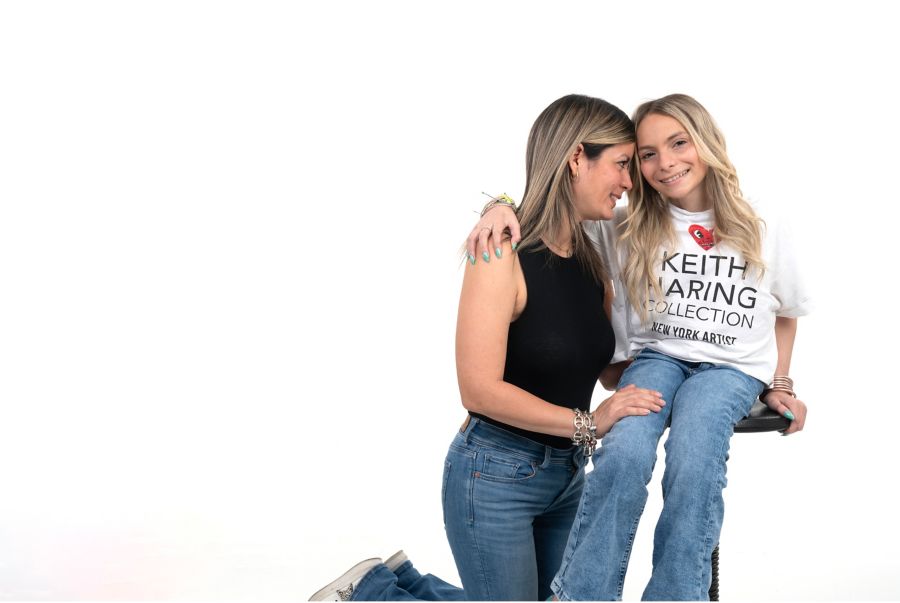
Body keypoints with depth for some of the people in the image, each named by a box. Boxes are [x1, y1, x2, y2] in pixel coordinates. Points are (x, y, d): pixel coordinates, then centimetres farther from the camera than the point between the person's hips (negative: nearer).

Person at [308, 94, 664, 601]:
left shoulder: (592, 260, 3)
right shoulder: (503, 255, -20)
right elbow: (480, 390, -24)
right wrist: (587, 422, -22)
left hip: (568, 473, 8)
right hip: (497, 476, -8)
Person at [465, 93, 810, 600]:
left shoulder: (766, 238, 5)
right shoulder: (629, 230, 2)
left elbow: (787, 311, 22)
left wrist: (780, 385, 17)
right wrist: (504, 208, -21)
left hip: (730, 369, 0)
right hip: (655, 357, 0)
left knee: (693, 463, -34)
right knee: (624, 453, -33)